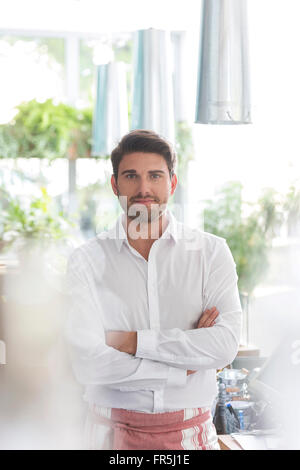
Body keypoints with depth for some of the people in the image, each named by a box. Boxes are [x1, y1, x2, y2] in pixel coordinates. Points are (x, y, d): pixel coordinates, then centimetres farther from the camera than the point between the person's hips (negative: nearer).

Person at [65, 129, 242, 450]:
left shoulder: (211, 251, -3)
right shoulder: (88, 260, -6)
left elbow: (225, 345, -15)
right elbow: (88, 363, -16)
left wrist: (133, 341, -17)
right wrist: (181, 367, -13)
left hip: (190, 433, 1)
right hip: (114, 431, -1)